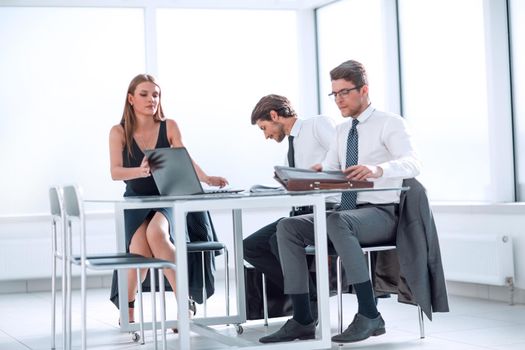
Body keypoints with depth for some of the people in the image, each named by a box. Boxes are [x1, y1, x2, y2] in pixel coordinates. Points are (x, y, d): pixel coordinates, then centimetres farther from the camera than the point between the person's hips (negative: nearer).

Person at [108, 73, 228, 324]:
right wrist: (141, 171, -34)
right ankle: (127, 308, -3)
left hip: (166, 200, 0)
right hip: (136, 202, 0)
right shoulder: (119, 132, 0)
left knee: (156, 233, -35)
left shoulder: (169, 127, 3)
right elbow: (115, 172, -12)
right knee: (140, 251, -30)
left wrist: (207, 179, -28)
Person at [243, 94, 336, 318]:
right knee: (250, 247, -4)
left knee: (280, 239, -29)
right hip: (300, 211, 9)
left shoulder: (318, 124, 0)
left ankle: (312, 303, -11)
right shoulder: (291, 148, 24)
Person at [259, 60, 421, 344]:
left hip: (381, 214, -7)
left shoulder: (390, 123, -5)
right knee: (288, 227, -12)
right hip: (346, 215, 7)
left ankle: (369, 315, -31)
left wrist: (376, 169, -43)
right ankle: (302, 320, -15)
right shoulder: (342, 130, 17)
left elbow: (412, 164, -23)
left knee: (336, 222, -38)